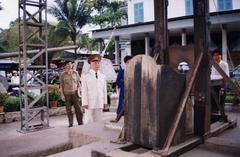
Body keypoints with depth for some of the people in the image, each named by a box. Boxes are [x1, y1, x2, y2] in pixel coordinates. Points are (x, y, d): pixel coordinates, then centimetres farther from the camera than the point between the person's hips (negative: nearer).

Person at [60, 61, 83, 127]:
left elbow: (78, 83, 11)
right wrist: (62, 94, -3)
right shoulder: (63, 74, 2)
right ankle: (70, 123, 16)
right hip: (67, 94, 0)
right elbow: (61, 85, 3)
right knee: (68, 109, 5)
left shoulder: (75, 73, 6)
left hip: (75, 93, 1)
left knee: (78, 108, -4)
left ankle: (80, 123, 4)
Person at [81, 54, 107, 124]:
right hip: (90, 103, -3)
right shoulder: (85, 76, -3)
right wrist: (85, 103, -10)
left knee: (98, 121, 9)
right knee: (88, 121, 1)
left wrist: (104, 102, 6)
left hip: (99, 103, 4)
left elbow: (104, 90, 9)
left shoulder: (102, 76, 8)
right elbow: (84, 91, -6)